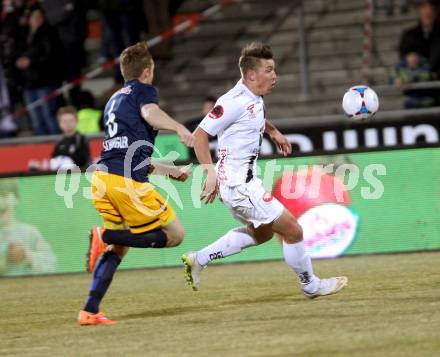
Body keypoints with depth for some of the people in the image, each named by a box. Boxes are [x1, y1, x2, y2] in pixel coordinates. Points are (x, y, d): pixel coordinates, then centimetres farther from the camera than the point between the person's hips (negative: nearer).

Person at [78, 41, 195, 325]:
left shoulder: (113, 101, 30)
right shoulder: (143, 90, 7)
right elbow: (150, 113, -19)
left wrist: (172, 171, 45)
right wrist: (179, 128, -37)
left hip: (102, 175, 8)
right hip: (128, 182, -8)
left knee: (119, 247, 20)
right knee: (174, 235, 1)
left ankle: (90, 311, 8)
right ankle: (106, 237, -13)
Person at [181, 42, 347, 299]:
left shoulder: (254, 98, 7)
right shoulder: (235, 102, -21)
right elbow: (200, 134, -22)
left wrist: (273, 131, 21)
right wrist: (211, 172, -28)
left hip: (245, 182, 11)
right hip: (238, 185, -11)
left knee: (262, 233, 28)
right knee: (292, 230, -3)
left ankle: (198, 260, 25)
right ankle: (311, 285, 16)